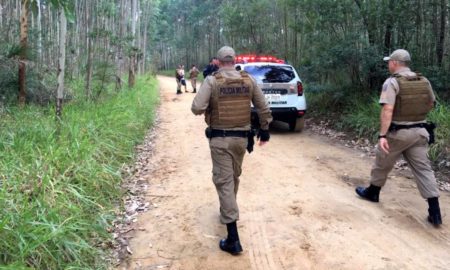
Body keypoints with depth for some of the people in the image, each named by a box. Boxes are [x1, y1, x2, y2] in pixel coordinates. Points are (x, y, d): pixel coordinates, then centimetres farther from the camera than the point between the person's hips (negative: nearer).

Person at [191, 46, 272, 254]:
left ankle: (233, 238, -6)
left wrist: (208, 108, 5)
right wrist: (265, 129, 18)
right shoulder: (248, 80, 2)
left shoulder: (212, 81, -9)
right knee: (234, 177, 23)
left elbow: (197, 108, -17)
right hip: (241, 137, 4)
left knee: (224, 182, -3)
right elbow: (263, 108, 6)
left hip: (219, 138, -4)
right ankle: (228, 210, 46)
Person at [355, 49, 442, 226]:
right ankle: (435, 212, 3)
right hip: (419, 132, 5)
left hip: (397, 133, -5)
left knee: (382, 164, 16)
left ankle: (373, 192, 35)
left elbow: (387, 110, -23)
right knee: (423, 169, 6)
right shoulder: (424, 81, 7)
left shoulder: (392, 82, -13)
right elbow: (430, 105, 20)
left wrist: (382, 135, -25)